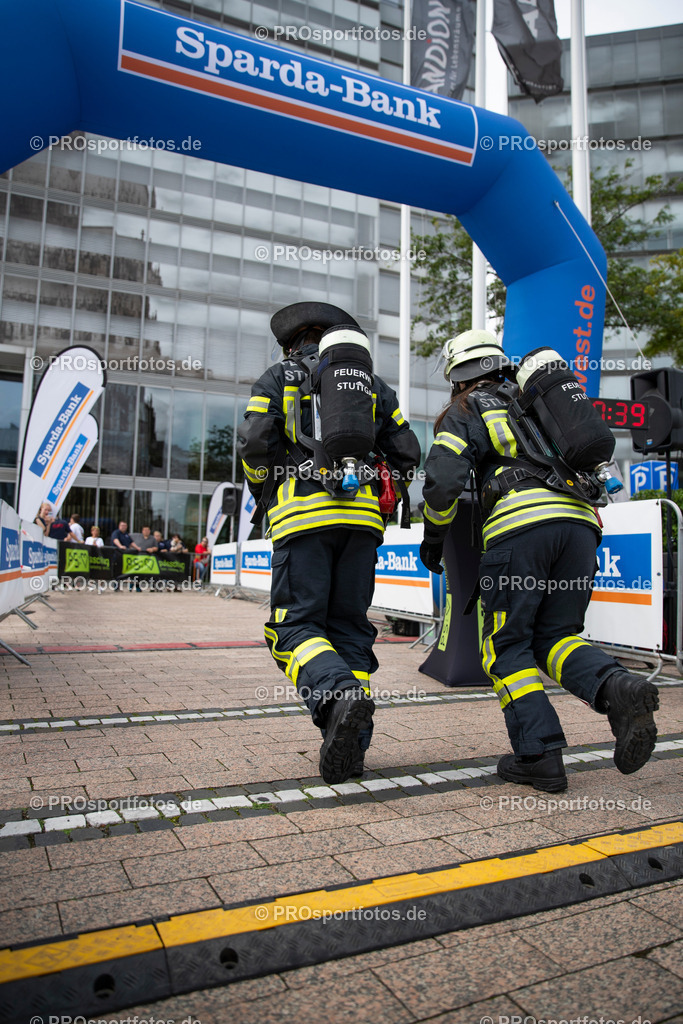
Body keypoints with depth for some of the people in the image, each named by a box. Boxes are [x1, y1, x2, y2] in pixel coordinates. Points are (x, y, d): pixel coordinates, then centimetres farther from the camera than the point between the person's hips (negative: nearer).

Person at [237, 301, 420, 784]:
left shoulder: (279, 377, 12)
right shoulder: (373, 385, 21)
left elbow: (254, 443, -2)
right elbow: (408, 455, 13)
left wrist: (264, 492, 15)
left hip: (304, 513, -3)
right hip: (361, 517, 4)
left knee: (297, 626, -2)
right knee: (349, 627, 9)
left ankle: (340, 694, -29)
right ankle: (350, 744, 5)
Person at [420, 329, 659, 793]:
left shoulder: (464, 412, 14)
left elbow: (443, 479, -2)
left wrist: (433, 538, 12)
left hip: (519, 527, -5)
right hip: (580, 522, 6)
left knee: (507, 647, 5)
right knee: (556, 635, 13)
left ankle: (539, 755, -2)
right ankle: (618, 688, -13)